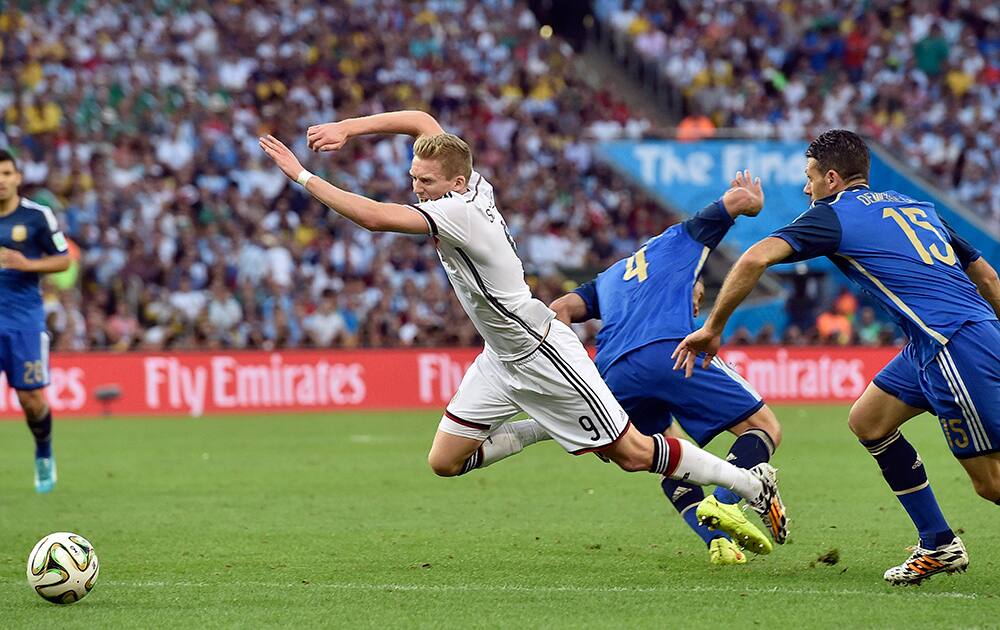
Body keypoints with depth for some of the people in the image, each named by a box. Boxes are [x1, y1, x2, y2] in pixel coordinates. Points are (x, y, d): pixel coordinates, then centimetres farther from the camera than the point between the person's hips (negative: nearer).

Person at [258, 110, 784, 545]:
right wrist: (346, 128, 0)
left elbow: (374, 217, -35)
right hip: (501, 356, 9)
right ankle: (545, 427, 22)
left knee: (632, 453, -2)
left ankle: (751, 482, 11)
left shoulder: (458, 211, -28)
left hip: (539, 354, -9)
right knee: (444, 461, 5)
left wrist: (301, 175, -28)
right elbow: (422, 121, 9)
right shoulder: (471, 185, -4)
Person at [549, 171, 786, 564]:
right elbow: (746, 201, 25)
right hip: (670, 350, -5)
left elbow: (560, 310, 22)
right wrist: (748, 194, 49)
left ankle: (718, 542, -3)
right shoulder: (681, 240, 31)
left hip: (614, 376, 5)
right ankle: (724, 503, -25)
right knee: (764, 428, 3)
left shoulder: (608, 278, 39)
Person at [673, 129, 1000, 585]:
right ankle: (939, 545, 21)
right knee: (868, 421, 18)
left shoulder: (834, 214, 0)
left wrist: (712, 328, -4)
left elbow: (755, 259, -12)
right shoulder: (915, 207, 22)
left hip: (956, 346, -9)